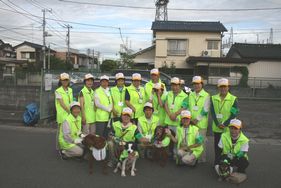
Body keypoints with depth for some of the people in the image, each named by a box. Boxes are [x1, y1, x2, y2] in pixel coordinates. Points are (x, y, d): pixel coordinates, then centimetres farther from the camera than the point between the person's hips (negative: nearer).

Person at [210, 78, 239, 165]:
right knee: (217, 147, 11)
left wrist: (225, 124, -16)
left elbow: (234, 114, -8)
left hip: (228, 128, -2)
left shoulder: (233, 99, -3)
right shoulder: (213, 98, 4)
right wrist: (218, 124, -13)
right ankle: (217, 163, 24)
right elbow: (212, 112, -1)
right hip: (217, 128, 2)